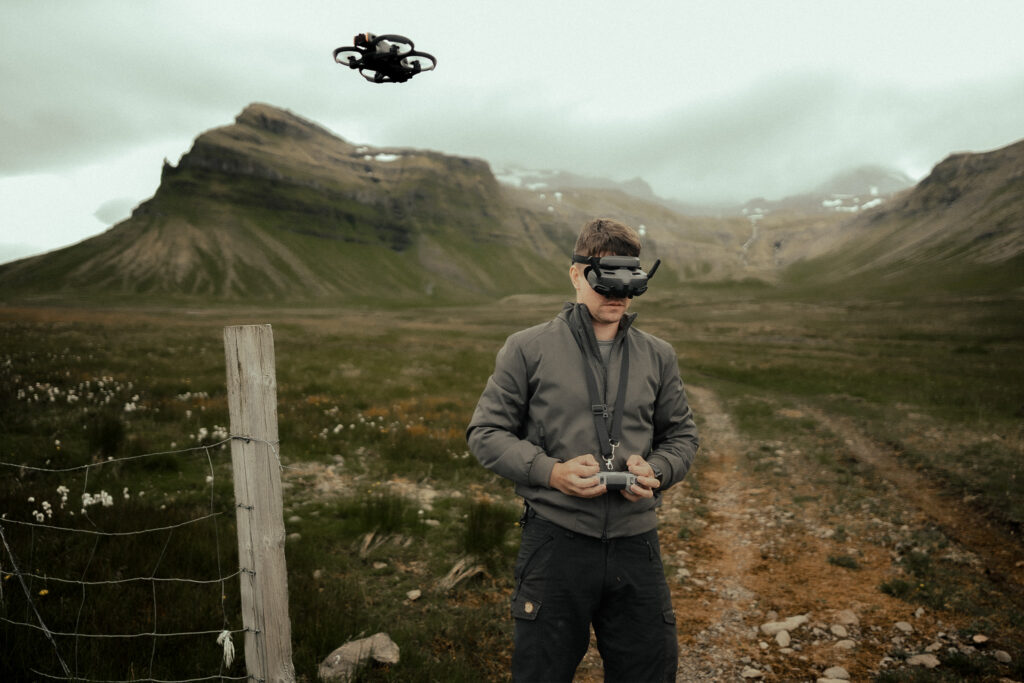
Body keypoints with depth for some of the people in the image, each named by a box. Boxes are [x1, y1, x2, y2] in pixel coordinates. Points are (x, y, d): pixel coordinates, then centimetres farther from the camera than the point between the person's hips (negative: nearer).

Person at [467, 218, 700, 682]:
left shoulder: (657, 357, 8)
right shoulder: (528, 349, -3)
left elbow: (682, 435, 16)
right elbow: (486, 432, -1)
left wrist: (656, 471, -6)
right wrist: (550, 471, -16)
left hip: (636, 543, 3)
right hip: (555, 541, -3)